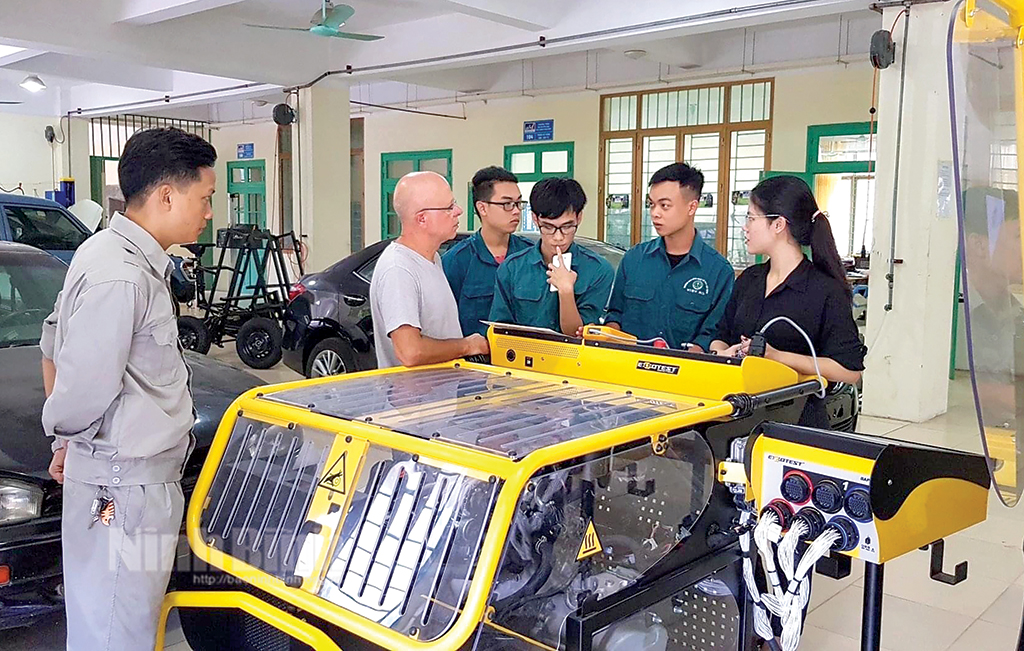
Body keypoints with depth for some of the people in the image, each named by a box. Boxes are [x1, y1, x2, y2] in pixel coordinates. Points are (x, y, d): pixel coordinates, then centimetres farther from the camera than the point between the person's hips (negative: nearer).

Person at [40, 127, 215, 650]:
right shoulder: (120, 278, -24)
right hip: (123, 488, -10)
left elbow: (54, 348, 18)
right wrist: (68, 437, -1)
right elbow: (84, 392, -23)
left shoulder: (106, 253, 9)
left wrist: (70, 443, 21)